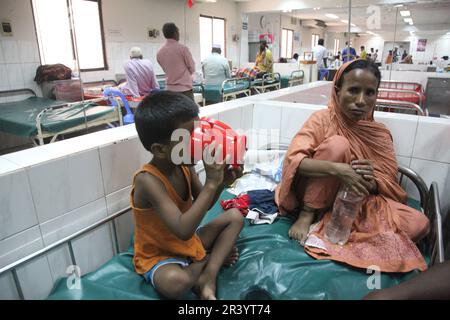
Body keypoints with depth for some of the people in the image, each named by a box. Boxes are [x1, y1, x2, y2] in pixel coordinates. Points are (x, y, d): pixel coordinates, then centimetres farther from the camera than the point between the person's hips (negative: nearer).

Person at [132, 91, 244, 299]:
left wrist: (222, 182, -16)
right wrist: (211, 183, -38)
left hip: (190, 242, 7)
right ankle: (209, 258, -3)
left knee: (235, 216, 6)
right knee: (175, 282, -38)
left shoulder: (184, 165, -9)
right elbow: (183, 230, -39)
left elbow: (204, 204, 4)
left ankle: (208, 277, -9)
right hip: (158, 255, -7)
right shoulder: (147, 179, -31)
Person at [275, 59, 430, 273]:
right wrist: (337, 169, -37)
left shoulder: (380, 134, 0)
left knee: (419, 224, -17)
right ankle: (307, 215, -16)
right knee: (337, 144, -26)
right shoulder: (322, 119, -10)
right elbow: (293, 160, -23)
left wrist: (371, 182, -23)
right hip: (317, 199, -4)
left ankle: (327, 224, -13)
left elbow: (389, 186, 0)